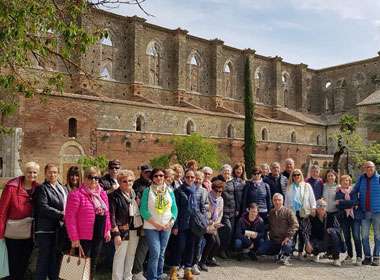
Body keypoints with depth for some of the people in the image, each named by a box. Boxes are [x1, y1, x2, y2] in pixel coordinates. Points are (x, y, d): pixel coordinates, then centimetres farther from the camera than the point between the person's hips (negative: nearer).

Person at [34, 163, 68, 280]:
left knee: (56, 259, 12)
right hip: (46, 230, -6)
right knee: (44, 259, 0)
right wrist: (61, 215, -17)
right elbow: (43, 208, -15)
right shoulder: (42, 188, -3)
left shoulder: (64, 189, 15)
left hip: (60, 230, 6)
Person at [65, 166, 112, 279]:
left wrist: (108, 229, 12)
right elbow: (70, 217, -15)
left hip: (99, 236, 7)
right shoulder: (77, 194, -13)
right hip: (84, 237, -6)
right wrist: (74, 238, -17)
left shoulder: (102, 193, 9)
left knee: (93, 263, 17)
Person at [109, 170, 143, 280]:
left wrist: (141, 226, 8)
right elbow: (112, 215, -14)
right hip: (122, 231, -6)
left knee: (131, 256, 16)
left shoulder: (134, 193, 8)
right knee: (120, 257, 0)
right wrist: (116, 233, -18)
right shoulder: (114, 196, -10)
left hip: (135, 230, 6)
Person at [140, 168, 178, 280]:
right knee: (155, 253, -11)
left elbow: (174, 209, 7)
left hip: (166, 227, 4)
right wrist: (155, 224, -13)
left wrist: (170, 223, -8)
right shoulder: (147, 191, -5)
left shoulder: (169, 191, 6)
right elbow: (143, 210, -9)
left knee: (161, 254, 10)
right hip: (151, 227, -3)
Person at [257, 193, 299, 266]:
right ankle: (279, 253, 13)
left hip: (285, 240, -5)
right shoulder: (271, 212, 12)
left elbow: (295, 225, -14)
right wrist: (270, 236, 7)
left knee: (287, 247, -37)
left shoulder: (288, 211, -5)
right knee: (260, 251, -9)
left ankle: (285, 256, 3)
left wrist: (288, 236, -22)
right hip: (273, 240, 5)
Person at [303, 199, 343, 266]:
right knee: (309, 248, -32)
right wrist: (308, 244, -29)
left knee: (332, 232, -30)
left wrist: (330, 230, -25)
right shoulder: (311, 217, -9)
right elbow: (305, 231, -15)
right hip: (316, 240, -1)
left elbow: (338, 229, -3)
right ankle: (316, 253, 10)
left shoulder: (331, 217, -5)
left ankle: (336, 258, -22)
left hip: (328, 241, 1)